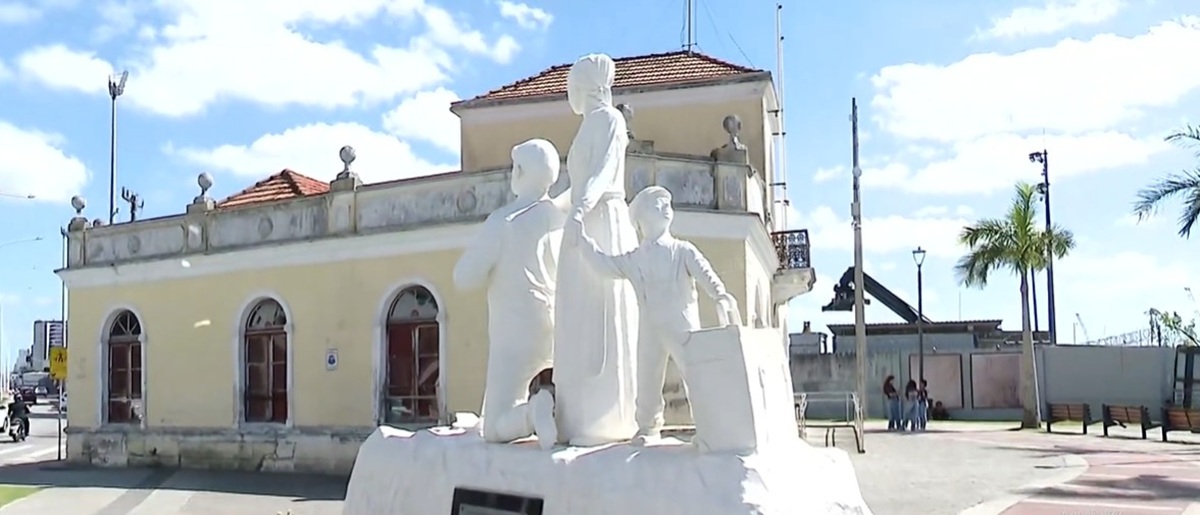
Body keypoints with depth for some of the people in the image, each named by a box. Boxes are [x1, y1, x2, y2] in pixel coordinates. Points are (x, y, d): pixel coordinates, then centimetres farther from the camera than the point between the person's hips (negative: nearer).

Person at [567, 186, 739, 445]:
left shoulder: (684, 251, 2)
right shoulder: (633, 260, 12)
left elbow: (705, 274, -11)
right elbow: (604, 263, 12)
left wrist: (720, 295, -29)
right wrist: (583, 240, 5)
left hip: (683, 326, -3)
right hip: (649, 330, 3)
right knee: (647, 382, 8)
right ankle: (648, 427, 22)